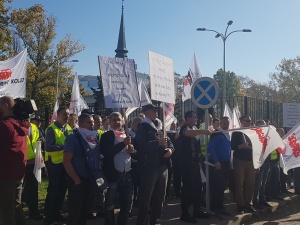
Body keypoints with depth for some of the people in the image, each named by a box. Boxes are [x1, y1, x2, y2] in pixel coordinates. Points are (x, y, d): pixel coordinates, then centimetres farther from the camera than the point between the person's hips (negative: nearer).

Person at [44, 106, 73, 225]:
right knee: (53, 190, -1)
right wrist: (64, 146, -30)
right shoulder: (51, 129, -14)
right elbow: (48, 147, -25)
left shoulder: (69, 129, 8)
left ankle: (56, 213, 30)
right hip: (54, 163, -7)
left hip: (65, 162, 7)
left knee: (62, 189, 15)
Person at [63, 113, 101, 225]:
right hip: (78, 182, -6)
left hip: (92, 181, 6)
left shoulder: (95, 138, 8)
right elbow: (66, 161, -15)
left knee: (85, 211, 18)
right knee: (74, 213, 4)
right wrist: (77, 180, -16)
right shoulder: (73, 138, -10)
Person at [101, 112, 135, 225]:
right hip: (112, 175, -5)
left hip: (127, 174, 5)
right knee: (110, 206, 7)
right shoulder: (106, 136, -5)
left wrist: (132, 150, -6)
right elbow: (106, 153, -19)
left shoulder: (127, 135, 11)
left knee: (127, 204, 13)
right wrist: (123, 143, -19)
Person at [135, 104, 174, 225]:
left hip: (162, 166, 7)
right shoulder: (142, 128, -5)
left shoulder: (160, 127, 16)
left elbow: (169, 142, 18)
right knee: (146, 198, -5)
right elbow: (141, 146, -18)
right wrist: (158, 143, -21)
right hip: (149, 167, -7)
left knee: (160, 197, 16)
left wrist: (170, 149, -4)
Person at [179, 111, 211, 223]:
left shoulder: (195, 129, 18)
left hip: (195, 162, 9)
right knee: (188, 187, -8)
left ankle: (197, 210, 21)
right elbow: (188, 133, -38)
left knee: (198, 186, 11)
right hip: (187, 162, -9)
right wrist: (202, 131, -52)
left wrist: (199, 161, 21)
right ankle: (185, 213, -1)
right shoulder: (185, 128, -10)